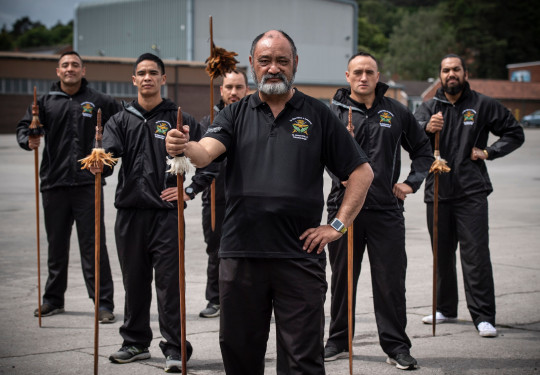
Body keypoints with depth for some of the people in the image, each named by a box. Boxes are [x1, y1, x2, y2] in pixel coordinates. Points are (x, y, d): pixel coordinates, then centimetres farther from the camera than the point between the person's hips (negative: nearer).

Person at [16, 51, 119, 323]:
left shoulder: (98, 101, 6)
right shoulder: (46, 102, 10)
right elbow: (24, 127, 5)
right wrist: (28, 140, -16)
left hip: (87, 184, -2)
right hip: (54, 183, 2)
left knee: (93, 245, -4)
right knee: (56, 244, 11)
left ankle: (104, 302, -1)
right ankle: (53, 299, 24)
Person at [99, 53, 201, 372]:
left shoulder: (179, 119, 6)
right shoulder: (121, 120, 12)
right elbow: (109, 151, -6)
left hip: (167, 213, -3)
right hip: (129, 212, 3)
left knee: (169, 281, -5)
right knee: (134, 280, 12)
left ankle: (175, 349, 0)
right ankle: (136, 343, 24)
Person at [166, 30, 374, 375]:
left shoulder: (318, 115, 5)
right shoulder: (236, 114, 9)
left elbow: (362, 173, 7)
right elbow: (206, 152, -9)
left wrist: (338, 225, -1)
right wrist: (184, 147, -32)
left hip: (300, 255, -2)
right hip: (240, 253, 2)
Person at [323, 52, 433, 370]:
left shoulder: (397, 112, 9)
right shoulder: (334, 112, 3)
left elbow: (423, 149, 19)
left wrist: (412, 183, 6)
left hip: (387, 210, 1)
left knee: (391, 281, 2)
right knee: (342, 278, 10)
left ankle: (397, 346, 11)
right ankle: (339, 341, 22)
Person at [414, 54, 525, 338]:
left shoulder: (483, 105, 5)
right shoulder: (430, 107, 8)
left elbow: (515, 133, 13)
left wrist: (489, 152, -1)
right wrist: (426, 127, -34)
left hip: (471, 193, -3)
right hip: (437, 192, 3)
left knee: (476, 255, -7)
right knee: (442, 255, 12)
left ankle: (483, 317, -4)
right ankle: (445, 309, 26)